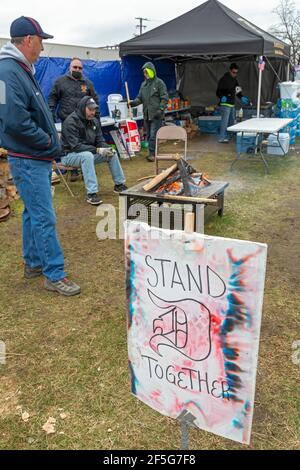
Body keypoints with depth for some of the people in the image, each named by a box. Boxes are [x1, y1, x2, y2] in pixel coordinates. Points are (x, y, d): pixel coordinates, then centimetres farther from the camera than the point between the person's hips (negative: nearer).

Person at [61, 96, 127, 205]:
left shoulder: (94, 121, 3)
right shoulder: (71, 122, -21)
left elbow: (100, 140, 6)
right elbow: (75, 146, -27)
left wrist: (107, 148, -18)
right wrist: (97, 150, -33)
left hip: (89, 152, 7)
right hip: (70, 155, -7)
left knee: (112, 153, -4)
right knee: (87, 155, -38)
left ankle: (119, 184, 10)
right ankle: (91, 194, -40)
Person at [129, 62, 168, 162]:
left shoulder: (159, 83, -1)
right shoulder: (143, 84, 16)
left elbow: (164, 98, -5)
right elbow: (140, 98, 16)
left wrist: (161, 109, -16)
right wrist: (133, 102, -4)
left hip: (156, 115, -7)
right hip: (146, 114, 7)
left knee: (153, 134, -12)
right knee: (149, 135, 10)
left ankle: (152, 154, -8)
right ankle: (152, 153, 17)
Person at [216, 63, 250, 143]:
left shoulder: (234, 80, 14)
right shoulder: (224, 79, -10)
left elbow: (237, 90, 23)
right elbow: (218, 91, -12)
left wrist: (242, 97, 8)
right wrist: (222, 97, -31)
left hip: (232, 104, 9)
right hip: (225, 104, -9)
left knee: (232, 121, 14)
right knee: (225, 121, -13)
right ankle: (222, 138, -11)